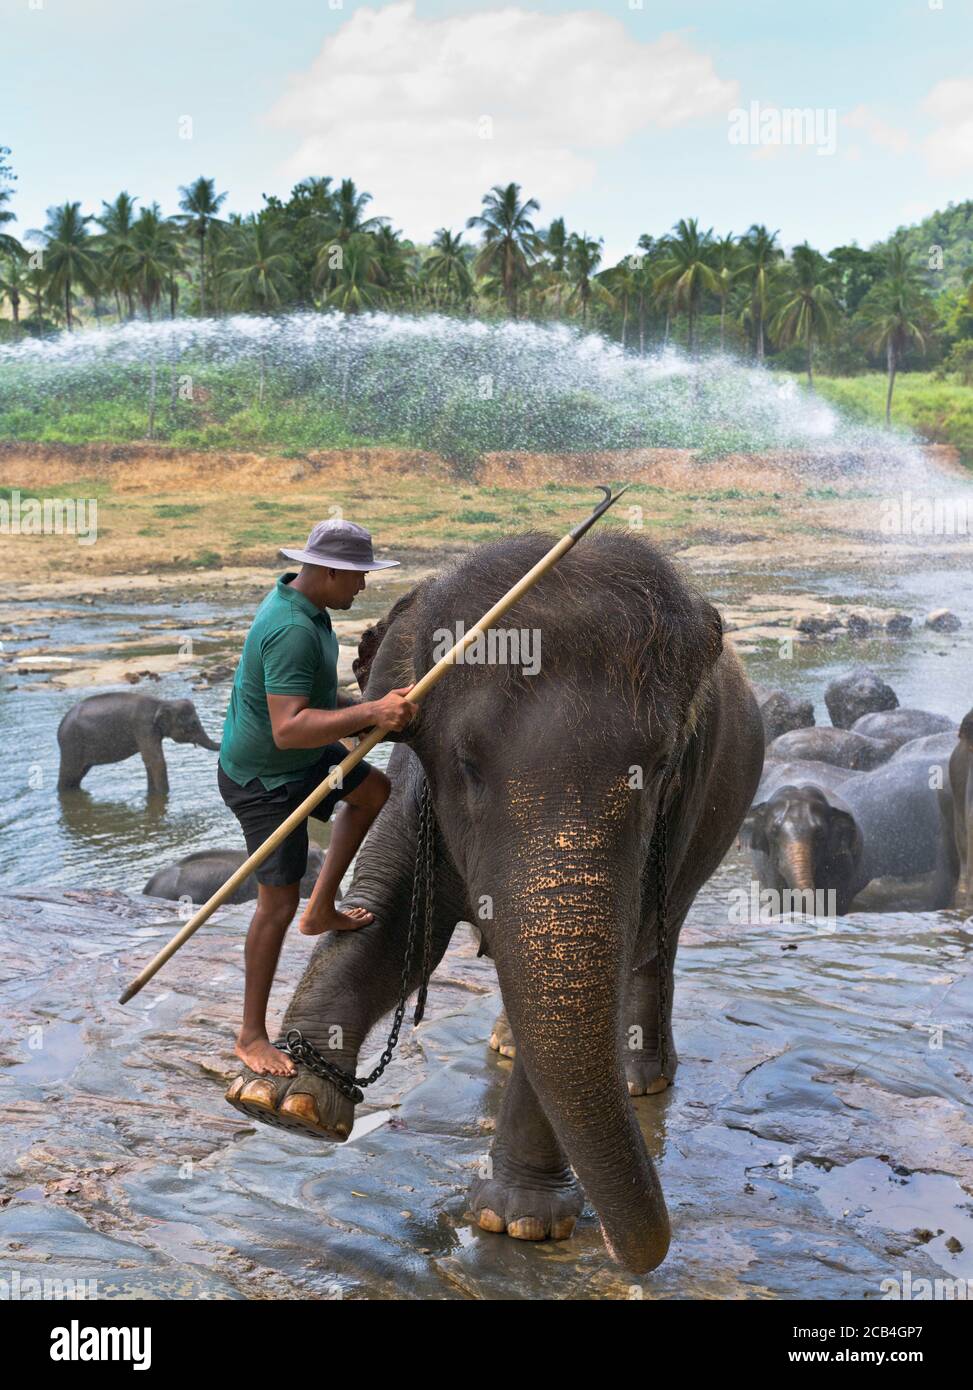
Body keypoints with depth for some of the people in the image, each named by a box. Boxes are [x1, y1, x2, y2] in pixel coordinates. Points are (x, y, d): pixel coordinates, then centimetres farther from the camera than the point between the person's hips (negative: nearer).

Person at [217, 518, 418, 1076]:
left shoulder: (301, 601, 1)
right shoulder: (292, 630, -32)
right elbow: (288, 729, -40)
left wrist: (364, 709, 11)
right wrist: (370, 712, -44)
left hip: (301, 757, 10)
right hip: (265, 779, -10)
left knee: (374, 789, 28)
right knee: (278, 902, -3)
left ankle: (323, 909, 34)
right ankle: (252, 1036, 11)